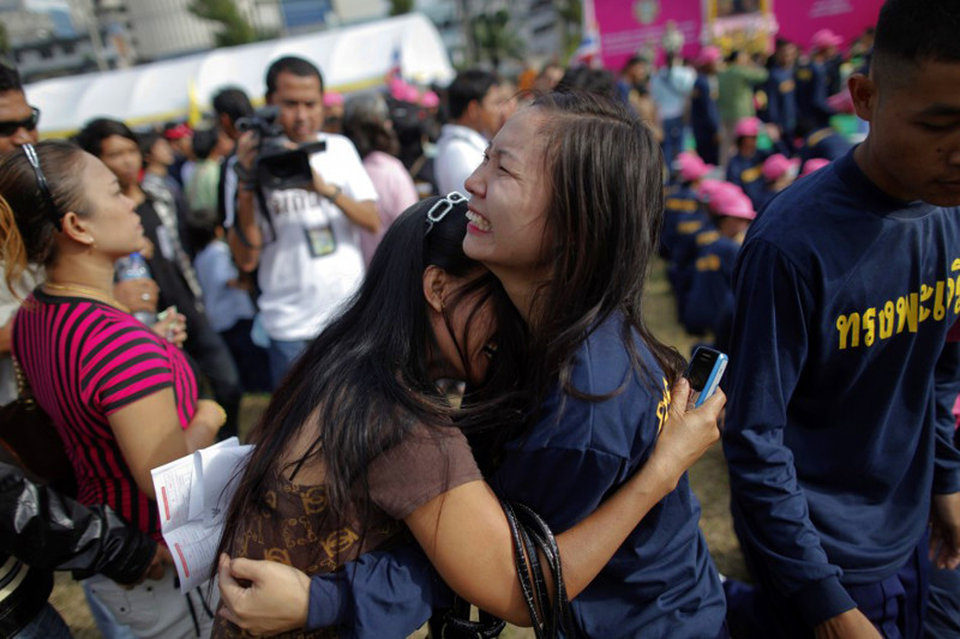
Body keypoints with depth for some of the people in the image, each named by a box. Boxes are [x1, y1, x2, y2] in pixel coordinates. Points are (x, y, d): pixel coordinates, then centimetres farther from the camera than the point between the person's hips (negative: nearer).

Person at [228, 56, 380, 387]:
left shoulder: (340, 148, 6)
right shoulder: (253, 159, -3)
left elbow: (373, 221, -3)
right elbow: (246, 259, -9)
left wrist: (326, 188, -19)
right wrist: (247, 183, -19)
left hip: (352, 314, 3)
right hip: (292, 328, -2)